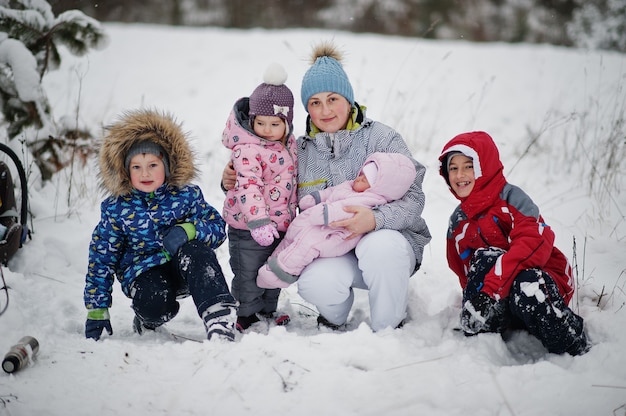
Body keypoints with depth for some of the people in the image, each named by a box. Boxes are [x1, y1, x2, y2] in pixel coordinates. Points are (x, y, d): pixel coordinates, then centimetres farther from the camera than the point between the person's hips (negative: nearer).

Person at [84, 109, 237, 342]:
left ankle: (220, 318, -40)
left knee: (195, 250, -33)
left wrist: (188, 230, -27)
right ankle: (148, 319, 5)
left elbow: (217, 227, -4)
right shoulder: (116, 209, -4)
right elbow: (101, 259, 1)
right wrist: (97, 311, 0)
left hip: (185, 270, 0)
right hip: (143, 272, 0)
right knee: (155, 303, -33)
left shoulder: (186, 195, -4)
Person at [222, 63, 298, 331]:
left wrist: (293, 211, 22)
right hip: (249, 227, -7)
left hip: (279, 223, 8)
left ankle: (268, 311, 35)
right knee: (248, 272, 5)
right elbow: (247, 186, -30)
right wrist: (258, 221, -38)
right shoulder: (247, 150, -22)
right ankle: (248, 314, 20)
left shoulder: (288, 142, 4)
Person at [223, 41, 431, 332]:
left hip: (389, 236, -1)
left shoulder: (381, 138, -3)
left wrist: (375, 219, -31)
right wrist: (234, 182, 0)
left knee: (379, 246, -38)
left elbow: (413, 198, -11)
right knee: (314, 284, -32)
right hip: (332, 251, 2)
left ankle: (388, 330, -11)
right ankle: (334, 319, 7)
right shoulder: (300, 151, 7)